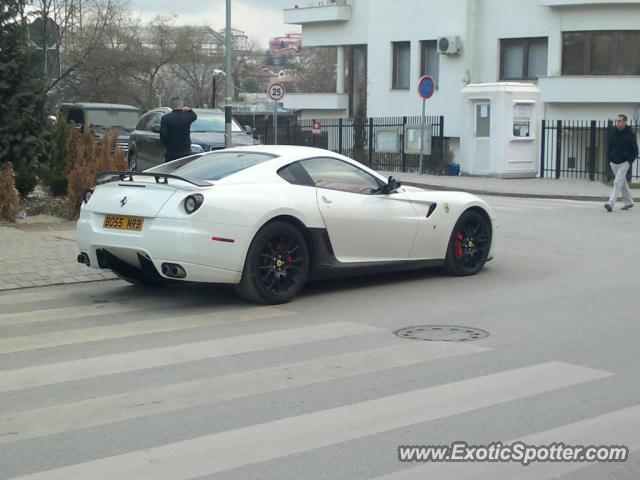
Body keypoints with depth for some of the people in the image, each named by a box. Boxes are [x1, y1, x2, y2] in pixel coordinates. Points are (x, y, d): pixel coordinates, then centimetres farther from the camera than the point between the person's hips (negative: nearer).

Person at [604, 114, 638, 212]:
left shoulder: (630, 134, -8)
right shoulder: (612, 133, 3)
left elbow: (635, 150, -3)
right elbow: (609, 147, 13)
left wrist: (630, 161, -10)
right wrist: (610, 159, 4)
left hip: (624, 162, -5)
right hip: (613, 163, 5)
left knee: (617, 182, -15)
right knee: (622, 182, 15)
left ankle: (611, 203, -22)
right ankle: (629, 202, 28)